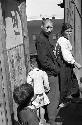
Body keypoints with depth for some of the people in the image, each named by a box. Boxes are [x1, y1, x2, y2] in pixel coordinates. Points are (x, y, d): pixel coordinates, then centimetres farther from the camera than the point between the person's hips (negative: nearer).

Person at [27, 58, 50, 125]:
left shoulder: (30, 74, -14)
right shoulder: (42, 73, -9)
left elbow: (29, 84, -14)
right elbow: (46, 83, -7)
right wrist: (47, 89, 11)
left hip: (34, 93, -2)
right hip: (41, 92, 2)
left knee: (36, 107, 11)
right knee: (42, 107, 17)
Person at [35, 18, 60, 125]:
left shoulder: (45, 38, 13)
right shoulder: (41, 40, -19)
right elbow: (43, 59, -24)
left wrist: (56, 66, 13)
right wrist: (55, 68, -15)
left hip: (52, 72, 10)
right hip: (50, 73, -10)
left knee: (55, 95, 21)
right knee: (54, 96, -2)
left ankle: (53, 114, 38)